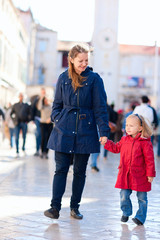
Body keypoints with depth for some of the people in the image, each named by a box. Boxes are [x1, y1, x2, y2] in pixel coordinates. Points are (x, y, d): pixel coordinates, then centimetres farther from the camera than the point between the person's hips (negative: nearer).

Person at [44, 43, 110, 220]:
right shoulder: (63, 78, 6)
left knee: (80, 171, 7)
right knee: (61, 169, -2)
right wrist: (57, 121, -1)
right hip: (64, 131, 1)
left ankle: (75, 207, 19)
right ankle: (55, 207, 1)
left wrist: (104, 131, -7)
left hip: (85, 131, -1)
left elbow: (100, 107, -2)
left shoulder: (94, 79, -1)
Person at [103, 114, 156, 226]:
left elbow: (149, 159, -10)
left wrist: (150, 174, -10)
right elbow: (116, 148, 22)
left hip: (140, 176, -4)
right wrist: (106, 142, 11)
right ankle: (126, 213, 28)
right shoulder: (124, 139, 6)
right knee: (124, 196, 5)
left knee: (142, 197, 7)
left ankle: (140, 217, 20)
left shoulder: (145, 142, -12)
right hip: (125, 175, 4)